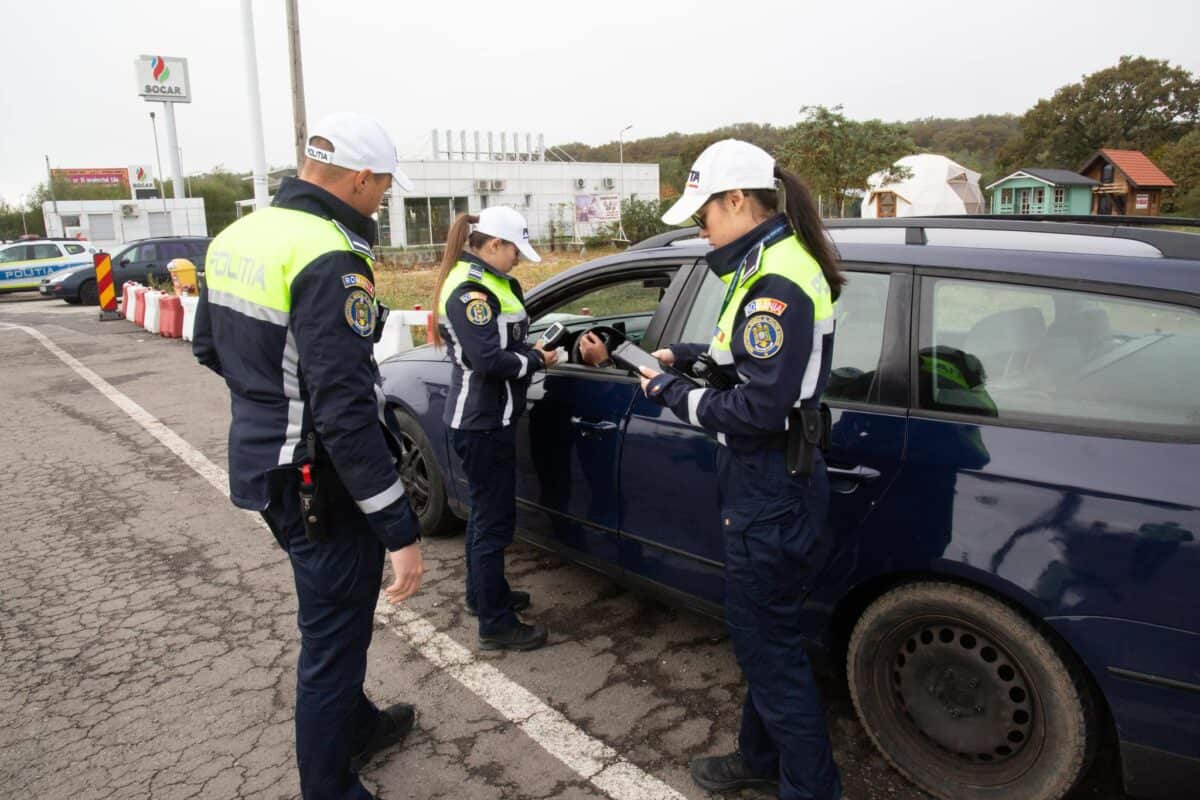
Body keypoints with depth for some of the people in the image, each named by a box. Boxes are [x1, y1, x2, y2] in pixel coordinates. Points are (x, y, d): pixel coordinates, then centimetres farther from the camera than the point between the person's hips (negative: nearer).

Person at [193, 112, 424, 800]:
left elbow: (210, 348, 18)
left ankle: (357, 726, 48)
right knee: (333, 639, 6)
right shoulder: (330, 261, -24)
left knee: (332, 619, 27)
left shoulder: (236, 237, 6)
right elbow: (346, 413, -29)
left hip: (262, 460, 10)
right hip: (320, 483, -10)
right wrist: (402, 530, -25)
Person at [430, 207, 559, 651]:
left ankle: (483, 593, 38)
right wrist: (537, 360, -12)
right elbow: (490, 360, -26)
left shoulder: (487, 283, 11)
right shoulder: (468, 290, -19)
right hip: (482, 421, -10)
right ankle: (496, 625, 8)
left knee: (486, 509, 21)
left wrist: (531, 350, -1)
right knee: (495, 519, -3)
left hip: (489, 417, 10)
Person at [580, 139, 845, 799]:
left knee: (767, 644, 4)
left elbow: (759, 410, -25)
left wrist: (673, 396, -13)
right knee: (762, 633, 22)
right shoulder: (773, 264, 10)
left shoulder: (778, 284, -22)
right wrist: (682, 356, 11)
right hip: (766, 483, 10)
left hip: (770, 496, -10)